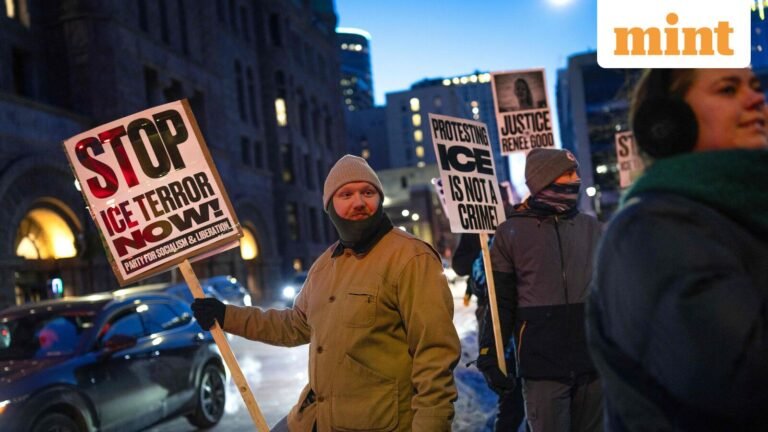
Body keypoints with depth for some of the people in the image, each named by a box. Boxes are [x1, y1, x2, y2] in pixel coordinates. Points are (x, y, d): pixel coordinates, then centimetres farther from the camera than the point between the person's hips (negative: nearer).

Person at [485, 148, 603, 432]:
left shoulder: (591, 228, 9)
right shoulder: (512, 232, -1)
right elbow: (500, 300, -2)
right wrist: (491, 354, -6)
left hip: (594, 360, 4)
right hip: (542, 365, -3)